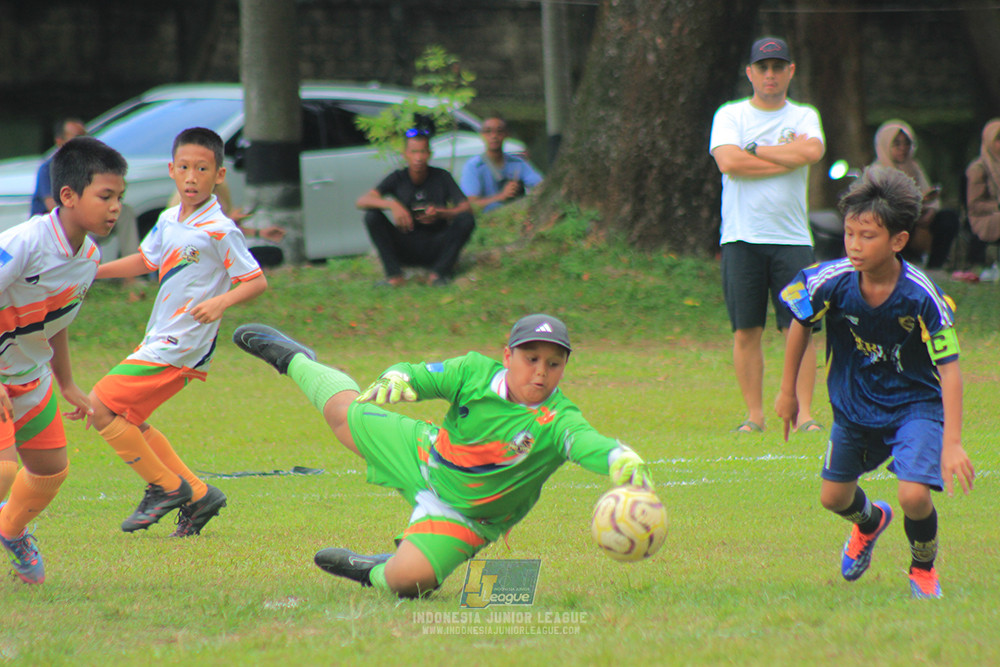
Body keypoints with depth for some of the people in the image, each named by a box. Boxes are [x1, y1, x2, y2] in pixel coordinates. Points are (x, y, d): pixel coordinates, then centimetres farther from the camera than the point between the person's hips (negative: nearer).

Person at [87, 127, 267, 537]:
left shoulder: (219, 231, -14)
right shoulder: (169, 221, 9)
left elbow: (257, 281, -12)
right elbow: (145, 261, 27)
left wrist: (221, 302, -28)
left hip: (179, 348, -9)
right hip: (159, 340, 9)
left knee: (101, 408, -11)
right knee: (128, 421, 17)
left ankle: (167, 488, 0)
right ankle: (198, 496, 19)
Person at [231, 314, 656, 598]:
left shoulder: (558, 422, -31)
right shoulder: (475, 372, -20)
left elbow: (589, 444, -49)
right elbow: (421, 377, -12)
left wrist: (624, 463, -73)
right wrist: (395, 380, -38)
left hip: (463, 513, -3)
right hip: (422, 457, 3)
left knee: (408, 579, -23)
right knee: (343, 411, 18)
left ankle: (375, 573, 16)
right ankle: (293, 360, 53)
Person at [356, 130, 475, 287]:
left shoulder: (441, 177, -2)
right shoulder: (398, 178, -2)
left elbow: (466, 208, -11)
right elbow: (362, 201, -15)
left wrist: (440, 213, -32)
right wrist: (392, 205, -34)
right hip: (406, 249, 0)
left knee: (466, 220, -24)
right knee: (372, 216, -20)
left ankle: (438, 273, -19)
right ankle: (394, 275, -21)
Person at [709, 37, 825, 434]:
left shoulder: (804, 117, 11)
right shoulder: (731, 115, 7)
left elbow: (812, 152, -12)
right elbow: (728, 162, -12)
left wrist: (754, 151, -7)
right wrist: (789, 156, -8)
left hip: (792, 239, 1)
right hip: (742, 237, -1)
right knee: (746, 331, -2)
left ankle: (803, 413, -3)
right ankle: (754, 415, 4)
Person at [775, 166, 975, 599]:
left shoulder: (922, 298, -30)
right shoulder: (832, 282, -21)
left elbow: (949, 369, -25)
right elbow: (801, 323, 0)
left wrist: (951, 442, -33)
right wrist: (788, 391, 8)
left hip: (915, 403, -4)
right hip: (854, 402, 4)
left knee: (914, 495, -22)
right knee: (833, 497, 14)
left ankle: (923, 570, 11)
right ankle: (870, 522, 53)